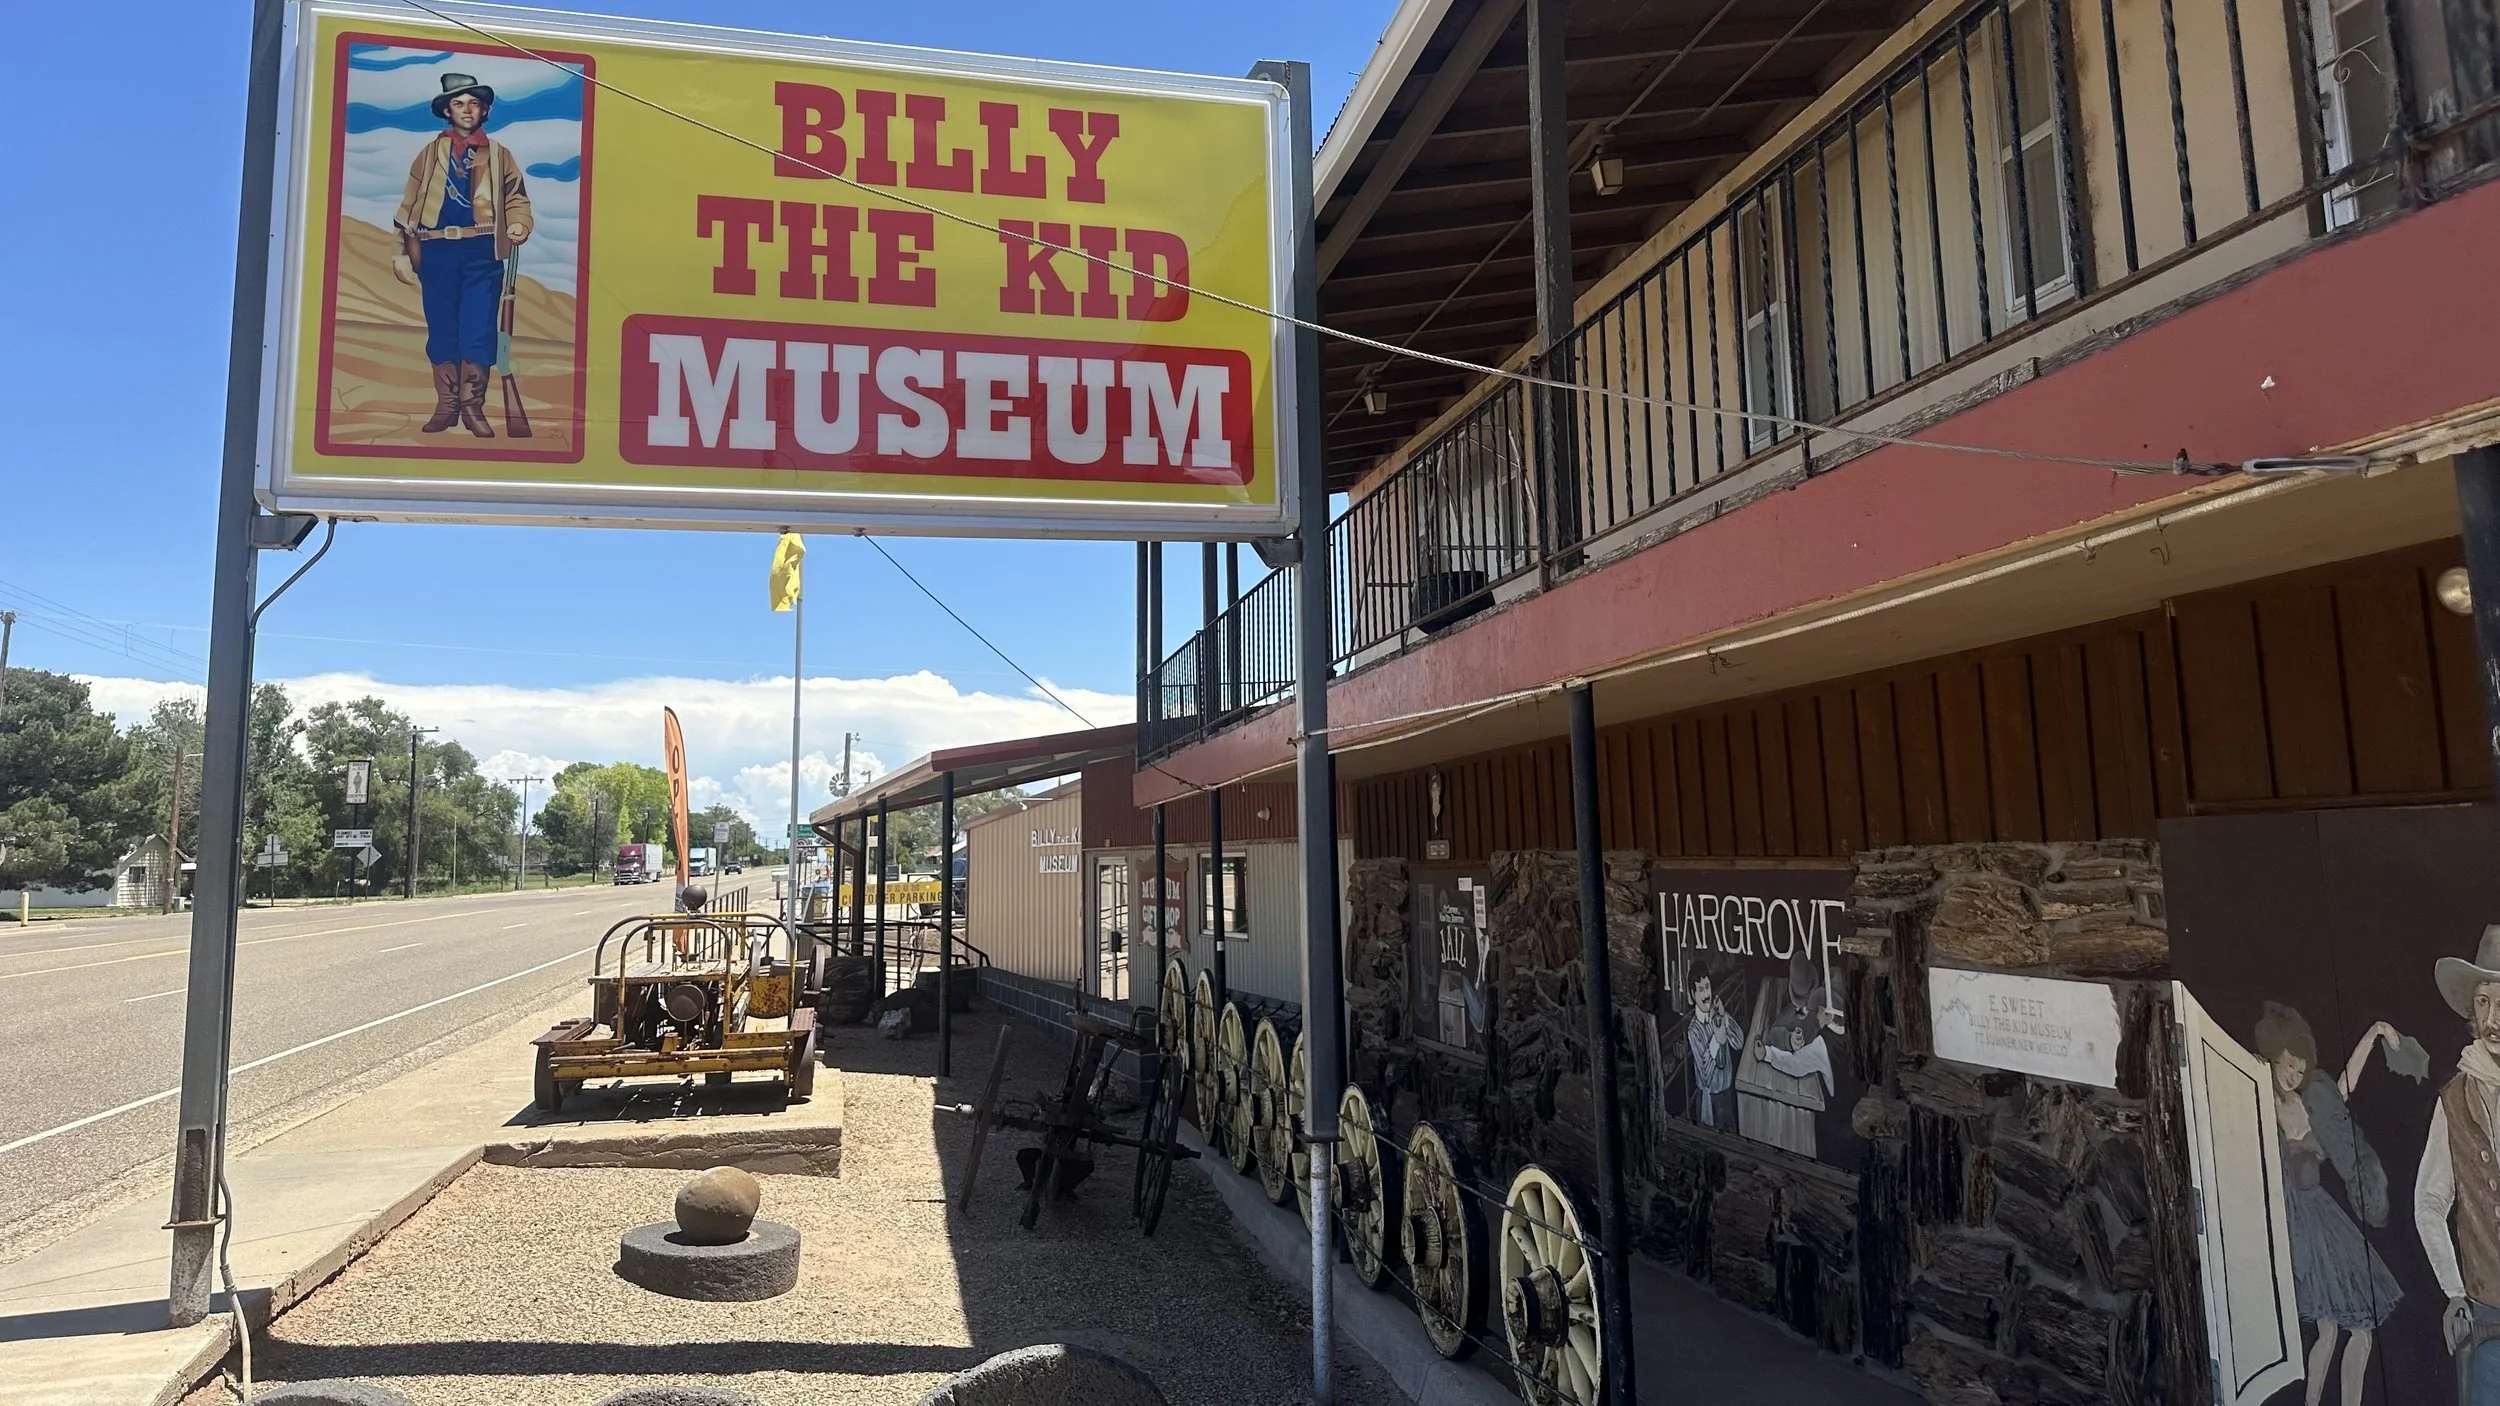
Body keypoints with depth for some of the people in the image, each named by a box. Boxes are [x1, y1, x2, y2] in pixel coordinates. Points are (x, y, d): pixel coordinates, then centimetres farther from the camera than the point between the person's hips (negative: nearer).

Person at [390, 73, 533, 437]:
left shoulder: (499, 154, 14)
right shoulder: (430, 151, 14)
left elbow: (515, 198, 12)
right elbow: (410, 203, 9)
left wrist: (519, 225, -11)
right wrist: (405, 251, 2)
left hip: (483, 252, -1)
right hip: (437, 251, 1)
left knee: (478, 330, -7)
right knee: (441, 330, 3)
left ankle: (473, 407, -1)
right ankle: (446, 405, 8)